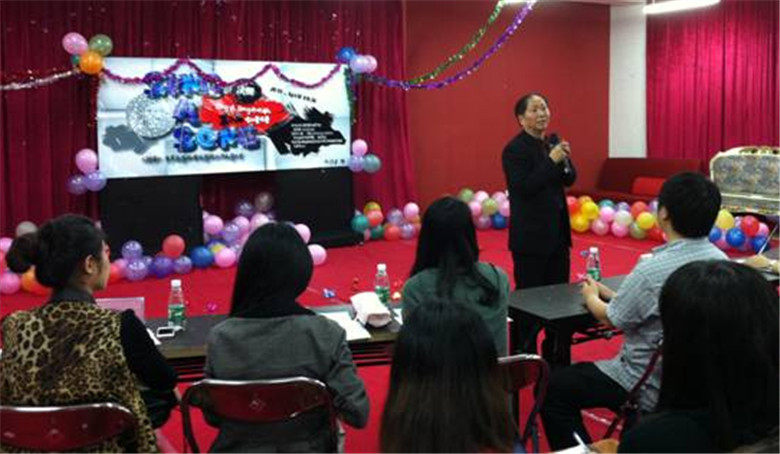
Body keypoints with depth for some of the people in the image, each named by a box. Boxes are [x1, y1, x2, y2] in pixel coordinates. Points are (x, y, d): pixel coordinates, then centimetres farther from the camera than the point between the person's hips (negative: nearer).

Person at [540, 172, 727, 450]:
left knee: (554, 388, 6)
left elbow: (610, 319, -10)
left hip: (652, 390, -8)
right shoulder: (720, 261, -4)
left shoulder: (653, 269, -26)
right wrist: (610, 294, 14)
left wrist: (591, 298, 11)